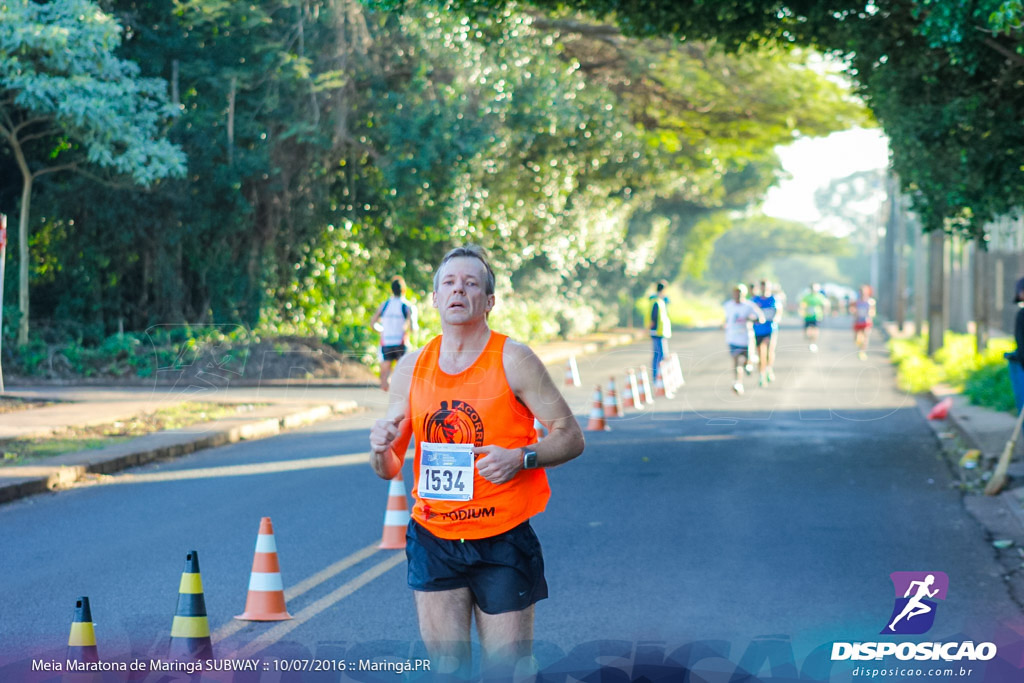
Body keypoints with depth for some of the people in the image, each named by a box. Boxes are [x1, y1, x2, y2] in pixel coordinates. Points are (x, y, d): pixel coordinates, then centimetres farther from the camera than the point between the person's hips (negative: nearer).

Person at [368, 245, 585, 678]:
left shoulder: (512, 360, -5)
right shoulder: (411, 368, 6)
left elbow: (570, 437, -4)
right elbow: (389, 469, 11)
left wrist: (520, 458, -22)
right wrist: (380, 449, -12)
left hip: (503, 542, -3)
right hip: (433, 540, 3)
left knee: (508, 668, 0)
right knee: (445, 666, 4)